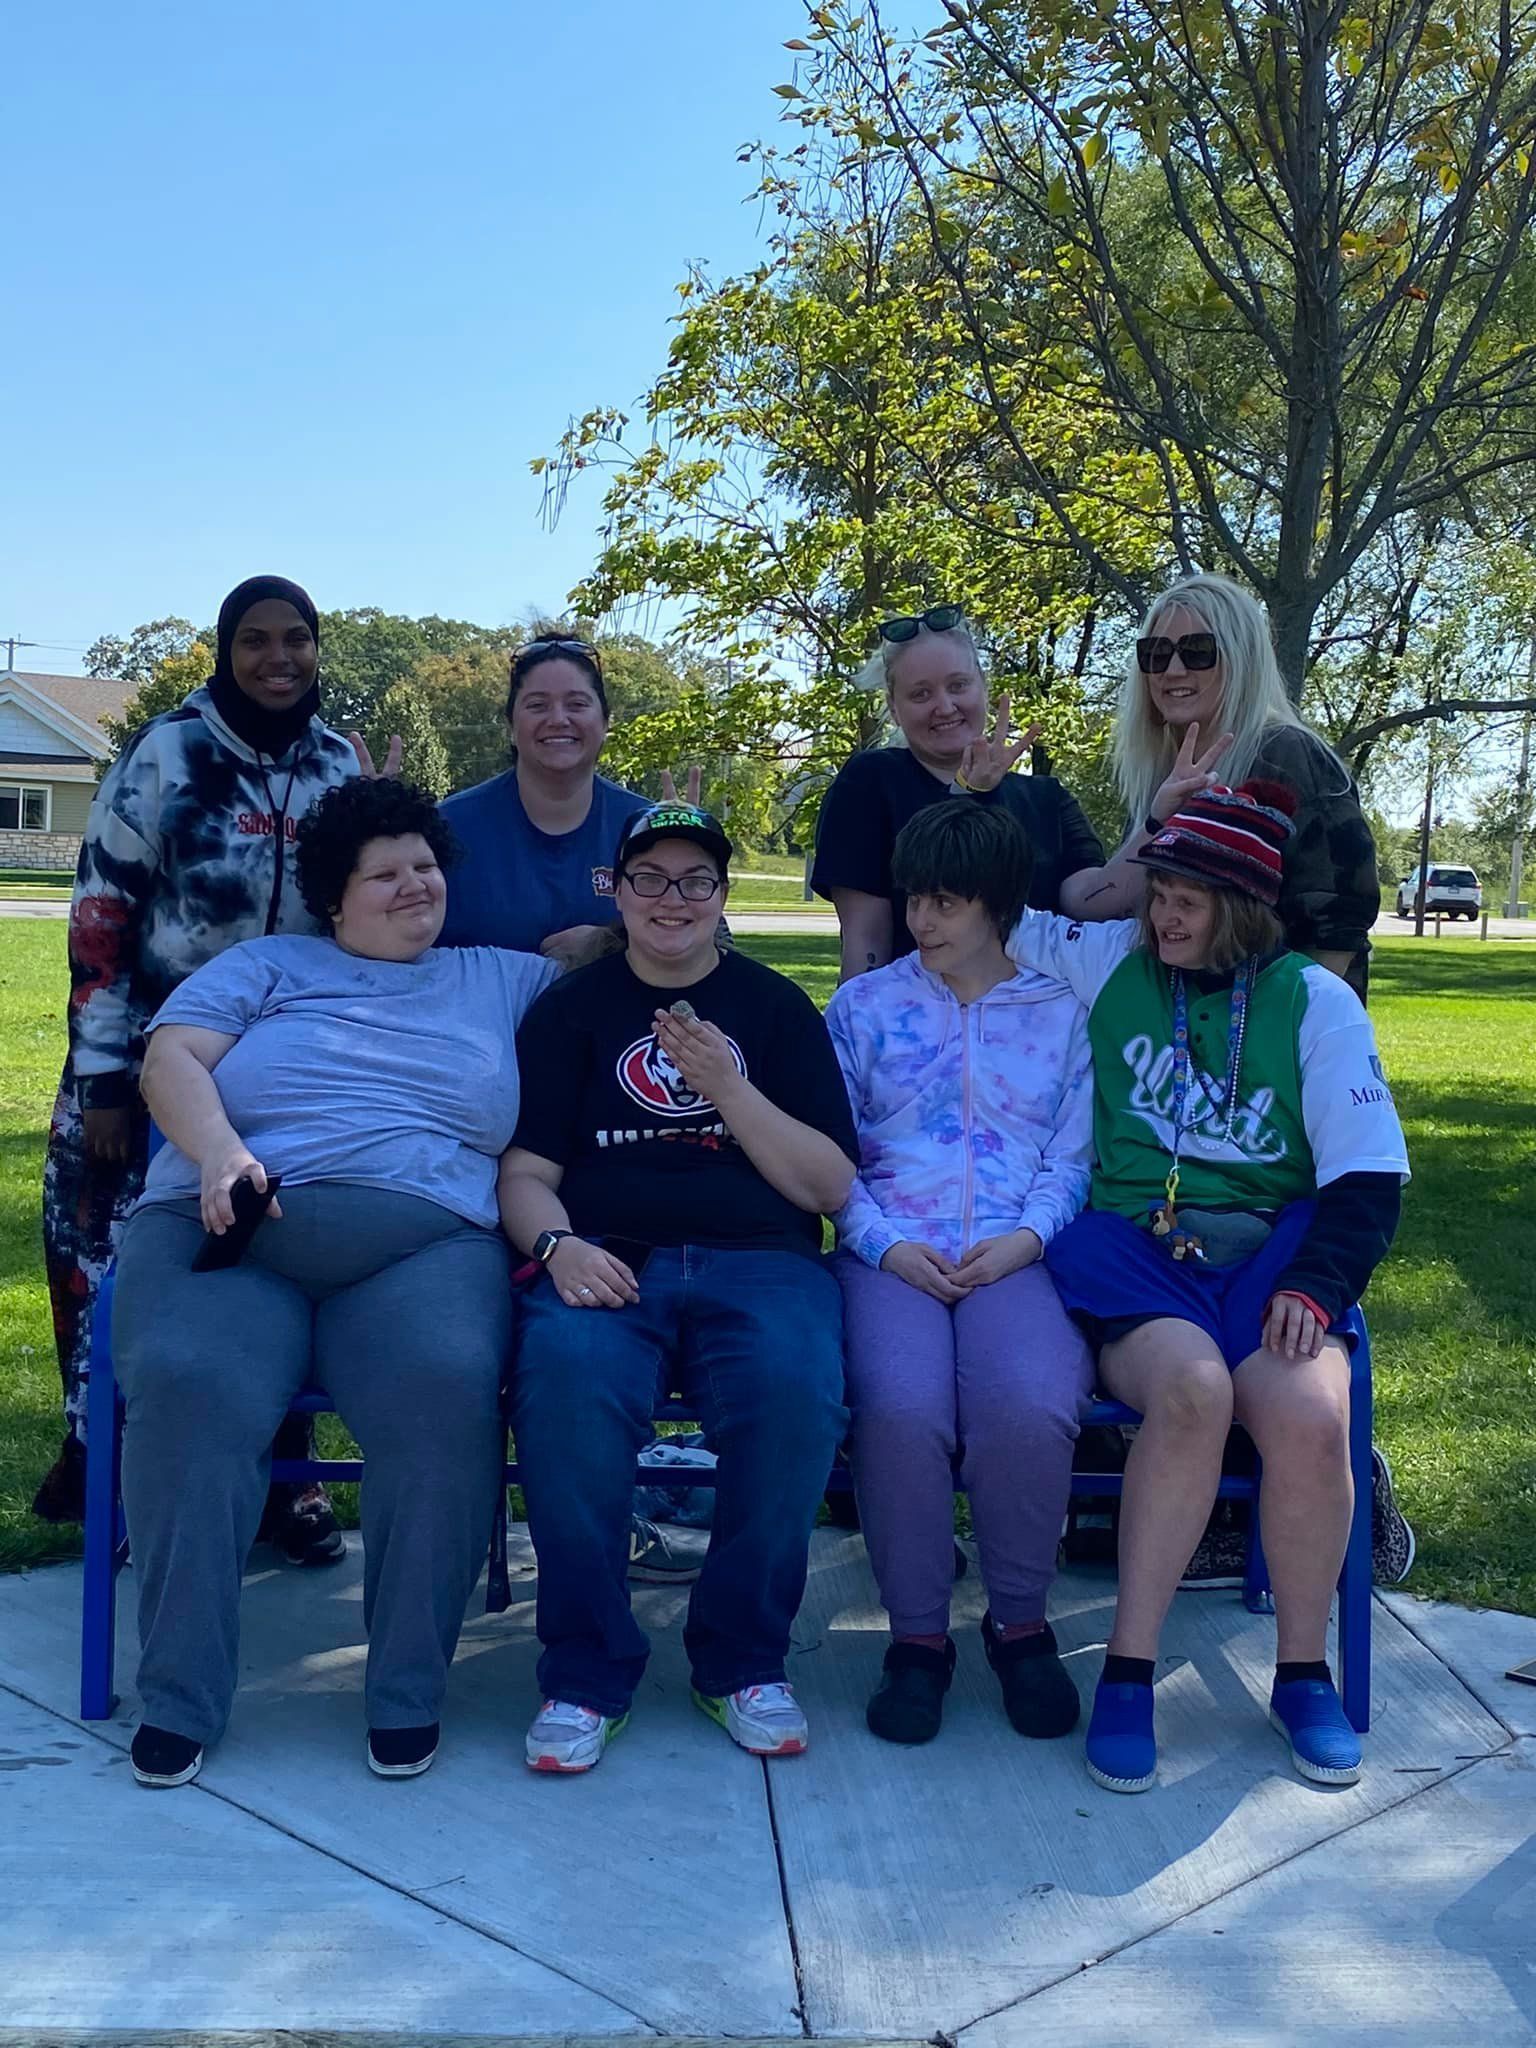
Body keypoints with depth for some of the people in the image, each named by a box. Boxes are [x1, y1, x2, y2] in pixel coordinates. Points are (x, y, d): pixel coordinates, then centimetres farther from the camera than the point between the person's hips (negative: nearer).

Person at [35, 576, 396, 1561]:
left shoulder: (346, 767, 2)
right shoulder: (165, 754, -9)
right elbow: (99, 918, -9)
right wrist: (99, 1077, -12)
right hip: (157, 1053, -3)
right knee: (112, 1254, -2)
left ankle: (283, 1475, 18)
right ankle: (98, 1451, 18)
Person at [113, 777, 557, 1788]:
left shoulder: (505, 980, 26)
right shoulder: (266, 966, 23)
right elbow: (172, 1057, 7)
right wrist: (220, 1151, -11)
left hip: (425, 1244, 0)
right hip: (233, 1232, 0)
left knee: (448, 1388, -34)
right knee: (188, 1385, -32)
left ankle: (408, 1693, -19)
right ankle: (179, 1697, -19)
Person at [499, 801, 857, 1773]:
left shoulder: (776, 1007, 18)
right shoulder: (572, 1009, 18)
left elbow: (831, 1186, 8)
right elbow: (525, 1173, 10)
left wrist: (728, 1088, -5)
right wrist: (558, 1245, -12)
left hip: (758, 1259, 0)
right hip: (610, 1262, 0)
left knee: (797, 1387, -34)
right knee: (565, 1379, -35)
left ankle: (744, 1659, -11)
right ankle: (587, 1669, -17)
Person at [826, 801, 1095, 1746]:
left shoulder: (1061, 1013, 16)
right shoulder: (863, 1006, 16)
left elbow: (1074, 1156, 11)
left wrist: (1025, 1237, -8)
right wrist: (886, 1244, -8)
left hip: (1017, 1256, 0)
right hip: (891, 1255, 0)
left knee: (1031, 1410, -32)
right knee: (901, 1410, -32)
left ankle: (1021, 1622, -3)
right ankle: (917, 1636, -9)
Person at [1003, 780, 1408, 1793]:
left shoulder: (1315, 1000, 8)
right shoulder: (1106, 960, 11)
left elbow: (1370, 1174, 3)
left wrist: (1315, 1285, -10)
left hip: (1269, 1246, 1)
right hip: (1132, 1243, 0)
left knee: (1308, 1412, -30)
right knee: (1193, 1388, -34)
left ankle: (1303, 1672, -5)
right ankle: (1129, 1670, -19)